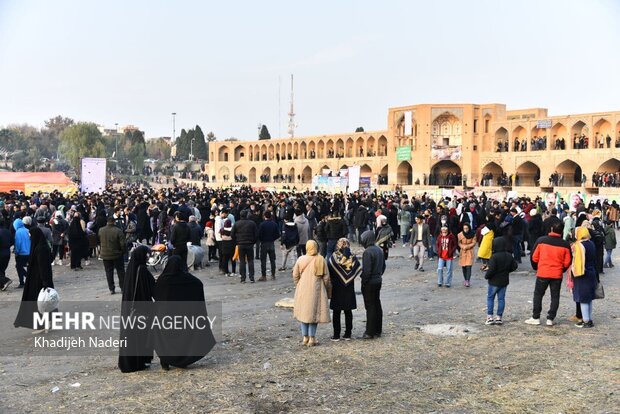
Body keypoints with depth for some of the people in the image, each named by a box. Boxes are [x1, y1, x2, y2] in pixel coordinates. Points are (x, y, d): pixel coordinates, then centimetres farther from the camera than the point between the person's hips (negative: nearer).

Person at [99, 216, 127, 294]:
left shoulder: (101, 230, -5)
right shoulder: (118, 231, -16)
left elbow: (99, 241, 10)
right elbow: (123, 244, -15)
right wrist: (123, 252, 0)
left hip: (105, 255, 2)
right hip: (117, 255, -2)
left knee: (109, 272, 9)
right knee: (121, 271, 9)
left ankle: (111, 289, 9)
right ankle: (123, 287, 11)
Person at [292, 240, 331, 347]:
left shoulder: (300, 259, -4)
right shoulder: (321, 260, -6)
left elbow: (295, 276, 2)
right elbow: (326, 277, -3)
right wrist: (327, 290, 9)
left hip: (302, 290, 1)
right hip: (316, 291, -1)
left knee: (304, 313, 12)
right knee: (314, 313, 6)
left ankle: (305, 338, 15)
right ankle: (312, 339, 6)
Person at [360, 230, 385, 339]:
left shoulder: (367, 252, -21)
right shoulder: (379, 249, 6)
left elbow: (366, 270, -23)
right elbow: (383, 266, 15)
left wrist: (363, 281, -12)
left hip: (369, 283, -8)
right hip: (378, 281, 8)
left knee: (370, 307, -2)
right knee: (377, 305, 15)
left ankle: (370, 332, 4)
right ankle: (378, 330, 23)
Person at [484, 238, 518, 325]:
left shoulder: (494, 256, -20)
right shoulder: (509, 256, 1)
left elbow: (491, 269, -23)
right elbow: (515, 266, 8)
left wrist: (486, 276, -7)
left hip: (494, 281, -6)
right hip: (504, 281, 6)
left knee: (490, 298, 6)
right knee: (501, 299, 10)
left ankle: (490, 317, 2)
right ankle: (499, 317, 12)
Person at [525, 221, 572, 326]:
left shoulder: (541, 240, -8)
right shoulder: (565, 244, -5)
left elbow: (534, 257, -3)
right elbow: (567, 262, 1)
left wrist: (536, 268, 15)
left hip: (542, 273, -1)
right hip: (557, 275, 1)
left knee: (538, 294, 11)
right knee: (555, 297, 11)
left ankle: (535, 318, 13)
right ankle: (550, 319, 10)